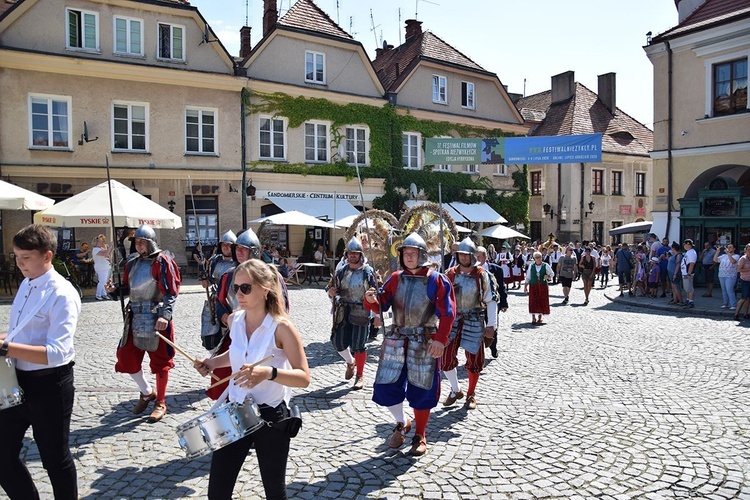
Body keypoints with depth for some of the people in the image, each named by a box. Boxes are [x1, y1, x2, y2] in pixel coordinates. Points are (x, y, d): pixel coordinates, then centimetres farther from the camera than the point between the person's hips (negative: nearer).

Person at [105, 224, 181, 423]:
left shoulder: (162, 261, -10)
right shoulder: (132, 262, 12)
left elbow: (171, 292, -15)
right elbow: (128, 288, 20)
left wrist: (165, 315, -26)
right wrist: (114, 290, -1)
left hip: (156, 318, -7)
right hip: (136, 317, 7)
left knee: (160, 361, 4)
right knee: (126, 356, 10)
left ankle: (160, 403, 19)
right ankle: (147, 392, 31)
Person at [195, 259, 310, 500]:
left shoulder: (281, 327, -20)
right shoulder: (235, 320, -2)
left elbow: (304, 378, -20)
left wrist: (269, 373, -36)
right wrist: (215, 361, 1)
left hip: (271, 417, -4)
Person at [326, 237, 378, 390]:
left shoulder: (368, 272, -3)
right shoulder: (340, 271, 7)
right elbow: (330, 288, 14)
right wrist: (331, 292, -10)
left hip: (361, 313, -4)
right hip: (343, 312, 4)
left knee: (358, 345, -1)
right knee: (338, 342, 5)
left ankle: (360, 375, 17)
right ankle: (350, 362, 36)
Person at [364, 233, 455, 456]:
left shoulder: (437, 280, -7)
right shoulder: (395, 278, 5)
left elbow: (447, 313, -11)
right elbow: (380, 305, 1)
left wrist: (440, 339, -20)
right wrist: (371, 299, -22)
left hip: (424, 343, -4)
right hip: (396, 340, 4)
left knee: (421, 392, 6)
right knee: (386, 387, 4)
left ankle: (420, 436, 26)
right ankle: (402, 423, 31)